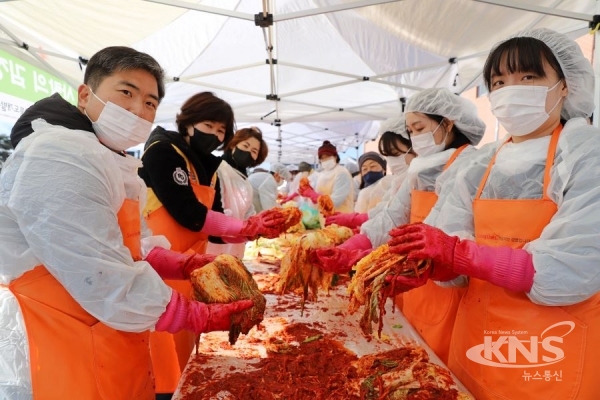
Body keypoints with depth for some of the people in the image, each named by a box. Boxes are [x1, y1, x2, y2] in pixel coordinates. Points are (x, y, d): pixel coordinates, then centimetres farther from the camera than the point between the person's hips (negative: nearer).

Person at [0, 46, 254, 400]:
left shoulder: (111, 161, 10)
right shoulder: (59, 158, -24)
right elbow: (110, 284, -29)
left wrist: (181, 265, 1)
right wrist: (199, 317, -18)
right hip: (62, 352, -9)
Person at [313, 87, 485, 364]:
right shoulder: (422, 169, 8)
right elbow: (391, 218, 4)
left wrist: (368, 258, -30)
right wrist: (346, 252, -8)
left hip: (447, 289, -7)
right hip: (416, 285, 7)